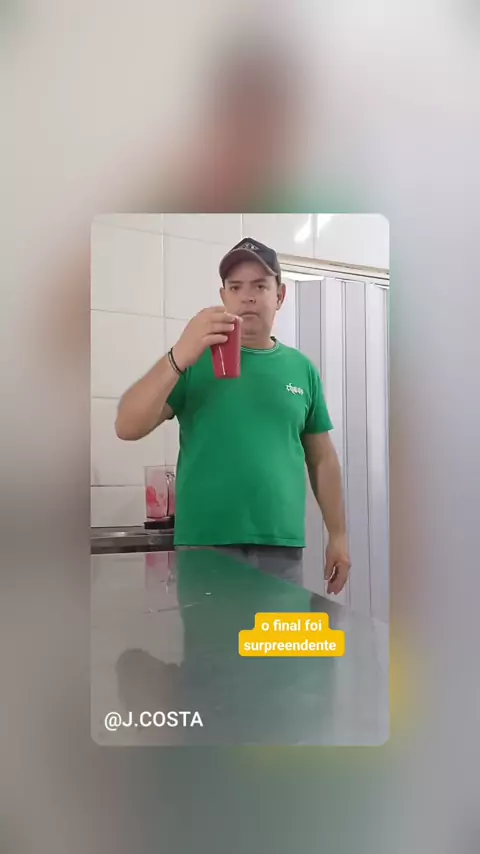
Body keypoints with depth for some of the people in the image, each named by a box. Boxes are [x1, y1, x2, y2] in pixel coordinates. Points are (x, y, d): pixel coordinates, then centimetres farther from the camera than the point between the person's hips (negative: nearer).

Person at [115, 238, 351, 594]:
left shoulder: (302, 369, 8)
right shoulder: (195, 359, 1)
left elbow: (322, 459, 13)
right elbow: (127, 428, -9)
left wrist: (338, 535, 9)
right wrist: (178, 358, -22)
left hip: (283, 547, 2)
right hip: (205, 545, -2)